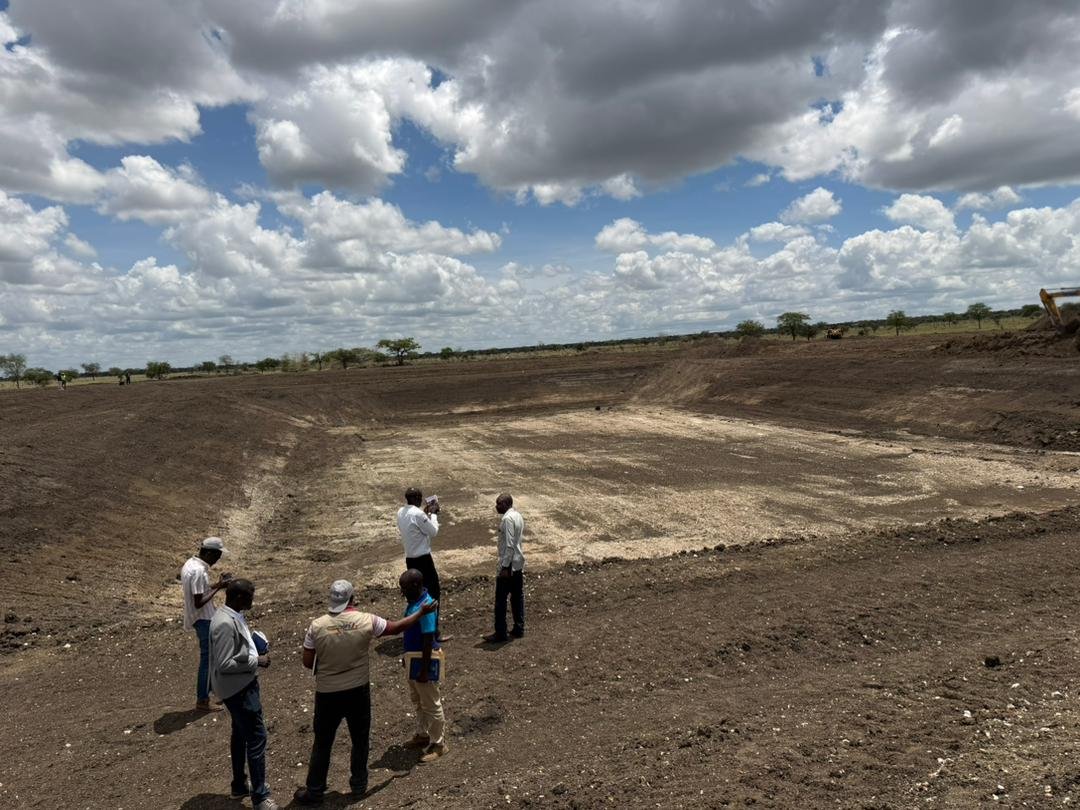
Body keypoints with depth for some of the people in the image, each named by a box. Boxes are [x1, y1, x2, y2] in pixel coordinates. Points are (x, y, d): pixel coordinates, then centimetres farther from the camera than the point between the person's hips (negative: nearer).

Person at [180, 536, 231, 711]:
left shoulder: (190, 564, 6)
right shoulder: (199, 571, -26)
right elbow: (199, 602, -26)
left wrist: (216, 584, 7)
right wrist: (218, 587, -20)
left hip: (204, 618, 10)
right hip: (204, 620, -10)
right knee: (208, 659, 1)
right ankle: (202, 701, 11)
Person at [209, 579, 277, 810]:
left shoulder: (233, 616, 4)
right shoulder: (225, 623, -28)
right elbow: (224, 664, -28)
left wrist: (253, 650, 3)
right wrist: (256, 661, -20)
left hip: (241, 684, 11)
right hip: (238, 688, -11)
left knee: (240, 734, 22)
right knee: (256, 737, -3)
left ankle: (239, 785, 38)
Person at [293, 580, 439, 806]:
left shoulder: (317, 626, -13)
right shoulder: (366, 621, -14)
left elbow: (307, 662, -6)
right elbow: (396, 627, 1)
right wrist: (422, 613, 14)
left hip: (327, 694, 0)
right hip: (358, 691, 0)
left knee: (322, 744, 16)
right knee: (360, 740, 19)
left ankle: (314, 791, 27)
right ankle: (359, 784, 31)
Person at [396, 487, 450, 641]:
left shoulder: (401, 512, 4)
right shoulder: (418, 514, -21)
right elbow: (433, 531, -11)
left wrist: (425, 512, 13)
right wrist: (433, 513, -1)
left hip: (410, 559, 9)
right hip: (423, 559, -9)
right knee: (432, 594, 0)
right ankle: (434, 631, 3)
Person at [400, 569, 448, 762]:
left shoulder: (425, 606, -26)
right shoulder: (415, 601, 4)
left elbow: (428, 640, -25)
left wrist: (424, 669, -21)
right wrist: (408, 659, 22)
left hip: (424, 659, -10)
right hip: (414, 657, 10)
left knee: (431, 704, 4)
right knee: (418, 701, 23)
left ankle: (438, 744, 18)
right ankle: (422, 735, 40)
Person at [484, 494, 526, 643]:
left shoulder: (507, 519, -19)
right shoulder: (518, 515, 10)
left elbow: (509, 545, -23)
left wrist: (505, 566, -21)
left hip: (509, 565, -9)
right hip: (519, 563, 10)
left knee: (500, 600, -1)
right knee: (517, 597, 14)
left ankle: (500, 634, 4)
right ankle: (519, 629, 20)